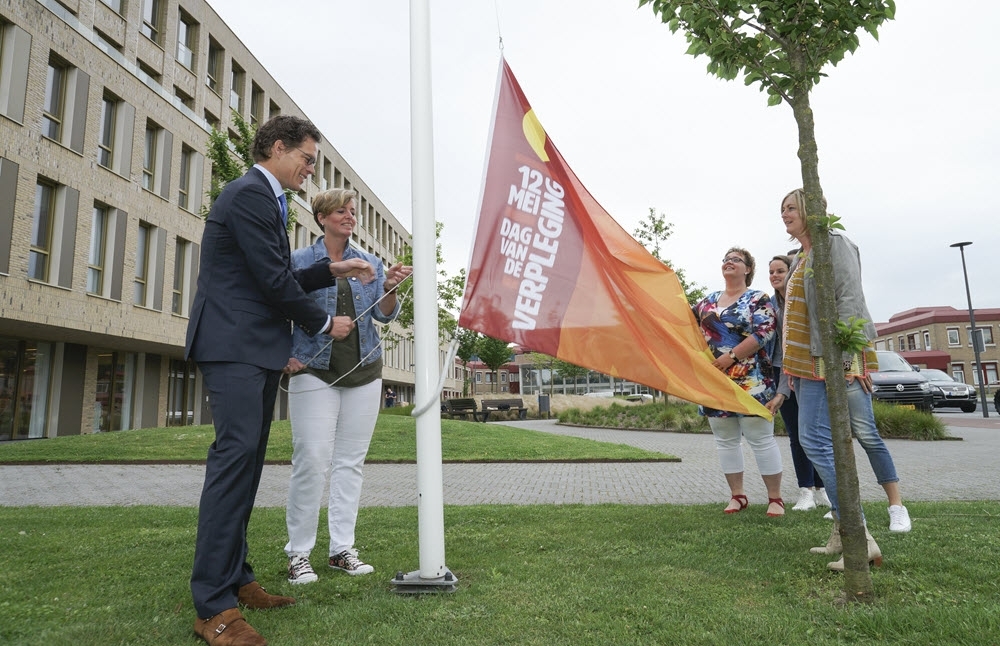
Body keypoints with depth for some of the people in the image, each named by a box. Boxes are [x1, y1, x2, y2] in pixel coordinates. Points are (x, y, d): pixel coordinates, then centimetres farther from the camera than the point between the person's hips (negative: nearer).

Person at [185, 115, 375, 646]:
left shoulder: (263, 198, 22)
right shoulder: (250, 194, -10)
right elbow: (272, 281, -15)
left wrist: (333, 270, 13)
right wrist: (325, 324, -3)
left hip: (256, 348, 11)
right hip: (235, 346, -10)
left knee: (246, 459, 9)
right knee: (236, 454, -15)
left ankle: (235, 578, 17)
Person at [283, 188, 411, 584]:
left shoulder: (370, 263, 10)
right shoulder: (299, 261, 3)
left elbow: (384, 315, 2)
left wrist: (390, 287, -16)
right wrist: (285, 354, -11)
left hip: (364, 372, 3)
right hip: (315, 372, -3)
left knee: (351, 461, 5)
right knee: (312, 460, -8)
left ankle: (342, 549, 15)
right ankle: (299, 552, 6)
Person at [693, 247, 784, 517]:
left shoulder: (758, 299, -2)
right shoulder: (708, 301, 15)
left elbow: (764, 333, -14)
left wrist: (731, 356, -19)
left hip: (750, 381, -5)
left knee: (761, 438, -2)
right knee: (725, 440, 9)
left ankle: (775, 497, 10)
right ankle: (737, 495, 19)